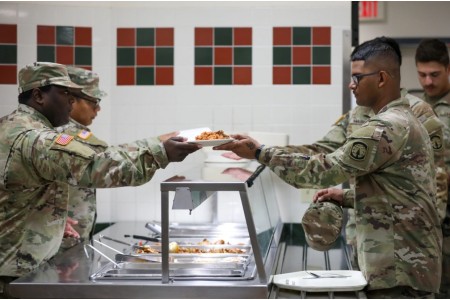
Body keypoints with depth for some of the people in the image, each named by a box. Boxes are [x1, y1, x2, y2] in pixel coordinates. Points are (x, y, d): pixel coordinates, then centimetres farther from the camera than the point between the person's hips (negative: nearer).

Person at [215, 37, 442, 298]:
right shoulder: (405, 121, 15)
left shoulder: (387, 127, -18)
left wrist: (259, 152, -15)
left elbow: (325, 169, -20)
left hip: (399, 271, -10)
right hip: (408, 264, 10)